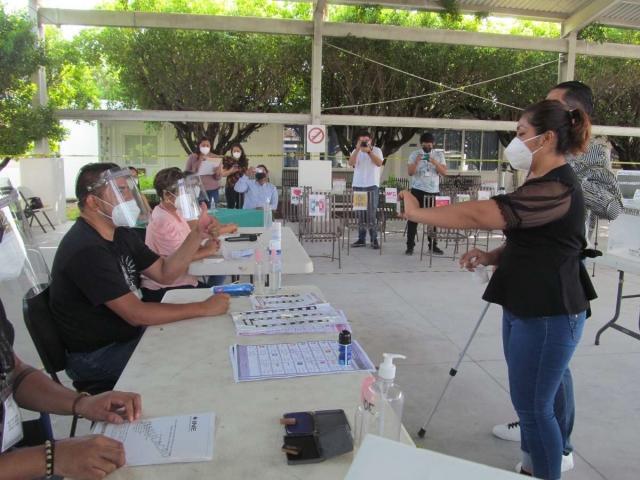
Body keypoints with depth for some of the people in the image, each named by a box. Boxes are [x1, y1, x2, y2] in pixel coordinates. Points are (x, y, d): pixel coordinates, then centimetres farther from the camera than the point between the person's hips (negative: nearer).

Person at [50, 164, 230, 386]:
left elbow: (165, 274, 2)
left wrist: (197, 235, -12)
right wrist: (203, 308, -23)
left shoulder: (121, 234, 4)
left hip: (127, 334, 9)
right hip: (96, 356, -9)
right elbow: (135, 314, -29)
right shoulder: (87, 250, -27)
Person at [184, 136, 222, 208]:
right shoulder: (192, 157, 1)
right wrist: (193, 172, -14)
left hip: (213, 190, 1)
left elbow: (219, 177, 4)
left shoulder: (216, 158, 5)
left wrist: (218, 173, -19)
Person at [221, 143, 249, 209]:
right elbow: (223, 174, -4)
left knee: (240, 208, 5)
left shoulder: (245, 161, 9)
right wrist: (231, 171, -19)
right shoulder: (228, 160, -2)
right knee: (230, 207, -4)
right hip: (231, 187, -3)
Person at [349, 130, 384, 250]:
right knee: (360, 213, 6)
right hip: (358, 185, 3)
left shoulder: (376, 150, 3)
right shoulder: (356, 151, 9)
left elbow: (379, 163, -13)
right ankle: (361, 239, 11)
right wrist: (358, 149, -17)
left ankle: (374, 239, -2)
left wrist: (368, 151, -19)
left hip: (372, 185, -3)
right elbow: (350, 163, -8)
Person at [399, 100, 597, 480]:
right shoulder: (543, 183, 14)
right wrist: (492, 256, 2)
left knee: (533, 406, 2)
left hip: (549, 315, -10)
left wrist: (417, 212, -19)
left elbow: (480, 214, -30)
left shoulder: (557, 188, -21)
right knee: (527, 401, 21)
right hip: (525, 307, 10)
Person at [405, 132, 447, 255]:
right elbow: (410, 173, -5)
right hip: (418, 190, -2)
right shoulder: (414, 154, 1)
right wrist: (416, 162, -21)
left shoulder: (439, 155, 6)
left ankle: (433, 245, 15)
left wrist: (435, 163, -17)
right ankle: (410, 246, 0)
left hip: (433, 191, 2)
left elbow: (444, 172, -1)